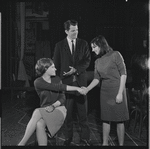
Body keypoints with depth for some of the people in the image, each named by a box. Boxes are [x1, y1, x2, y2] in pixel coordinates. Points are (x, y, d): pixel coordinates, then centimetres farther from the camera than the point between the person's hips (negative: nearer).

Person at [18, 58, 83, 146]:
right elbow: (58, 87, -17)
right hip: (45, 109, 0)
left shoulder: (57, 79, 5)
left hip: (59, 109, 0)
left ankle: (22, 143, -26)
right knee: (39, 125, -34)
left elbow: (62, 98, 1)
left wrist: (53, 106, -19)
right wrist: (77, 88, -21)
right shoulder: (38, 82, -6)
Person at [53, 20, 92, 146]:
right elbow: (56, 64, 7)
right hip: (66, 82, 0)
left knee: (83, 112, 2)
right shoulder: (59, 45, 5)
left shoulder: (83, 44, 8)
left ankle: (85, 137, 10)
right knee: (68, 112, 5)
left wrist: (76, 70, -13)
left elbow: (87, 60, 2)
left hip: (80, 81, 1)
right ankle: (68, 137, 16)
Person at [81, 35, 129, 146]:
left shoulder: (115, 55, -6)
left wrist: (120, 93, -14)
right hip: (104, 92, 5)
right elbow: (97, 79, 8)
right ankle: (105, 143, 17)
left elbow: (123, 74, -9)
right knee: (106, 119, 8)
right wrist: (87, 89, -8)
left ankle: (121, 144, 9)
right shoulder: (98, 61, 10)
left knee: (119, 120, 0)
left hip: (117, 91, -5)